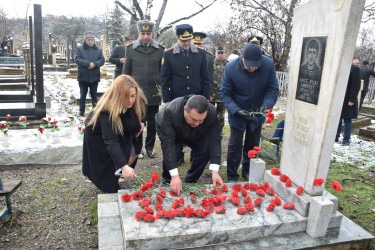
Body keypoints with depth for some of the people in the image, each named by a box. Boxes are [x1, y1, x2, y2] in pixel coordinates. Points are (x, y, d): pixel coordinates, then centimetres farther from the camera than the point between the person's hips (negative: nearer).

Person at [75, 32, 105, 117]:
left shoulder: (98, 50, 8)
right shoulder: (80, 49, 2)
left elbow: (102, 60, -1)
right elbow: (77, 59, -10)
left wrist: (94, 64, -19)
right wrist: (88, 63, -21)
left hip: (94, 77, 1)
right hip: (83, 76, -1)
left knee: (94, 94, 10)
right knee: (83, 94, 7)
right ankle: (81, 111, 16)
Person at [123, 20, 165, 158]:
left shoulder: (160, 49, 1)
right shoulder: (131, 48, 2)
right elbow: (126, 71, 7)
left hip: (154, 94, 1)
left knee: (152, 122, 10)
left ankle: (150, 146, 28)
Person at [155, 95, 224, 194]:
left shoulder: (212, 113, -35)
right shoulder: (170, 111, -43)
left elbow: (214, 140, -32)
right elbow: (167, 143, -44)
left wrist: (214, 171, -39)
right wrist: (174, 175, -48)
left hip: (196, 136, 3)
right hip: (170, 132, -2)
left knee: (205, 152, -18)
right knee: (169, 153, -27)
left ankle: (190, 181, 7)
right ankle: (167, 181, 4)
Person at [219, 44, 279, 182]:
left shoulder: (269, 65, -18)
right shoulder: (231, 68, -23)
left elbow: (273, 89, -9)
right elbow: (224, 93, -16)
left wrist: (266, 105, -28)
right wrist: (237, 110, -30)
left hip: (257, 114, 3)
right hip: (236, 114, -2)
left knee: (252, 145, 16)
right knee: (235, 145, 3)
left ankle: (248, 171, 38)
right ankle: (232, 176, 21)